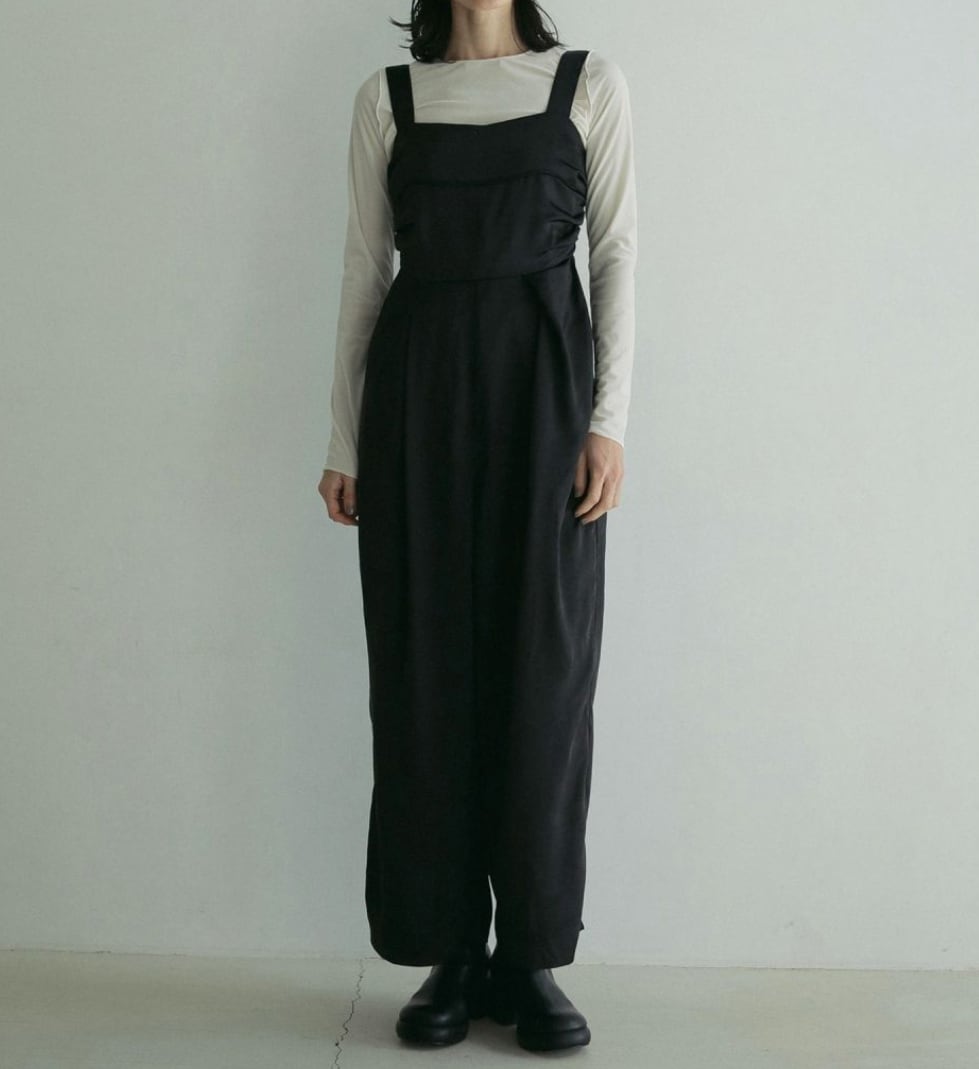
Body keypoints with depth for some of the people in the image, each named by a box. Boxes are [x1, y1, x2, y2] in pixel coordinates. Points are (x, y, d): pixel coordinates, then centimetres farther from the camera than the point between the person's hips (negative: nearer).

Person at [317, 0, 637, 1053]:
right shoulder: (386, 98, 11)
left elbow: (616, 252, 4)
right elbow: (365, 268, 10)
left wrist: (609, 417, -6)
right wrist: (344, 438, 6)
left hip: (545, 380, -1)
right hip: (418, 387, 1)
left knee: (545, 666, -2)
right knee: (426, 667, 1)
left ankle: (529, 957, 10)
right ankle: (450, 954, 12)